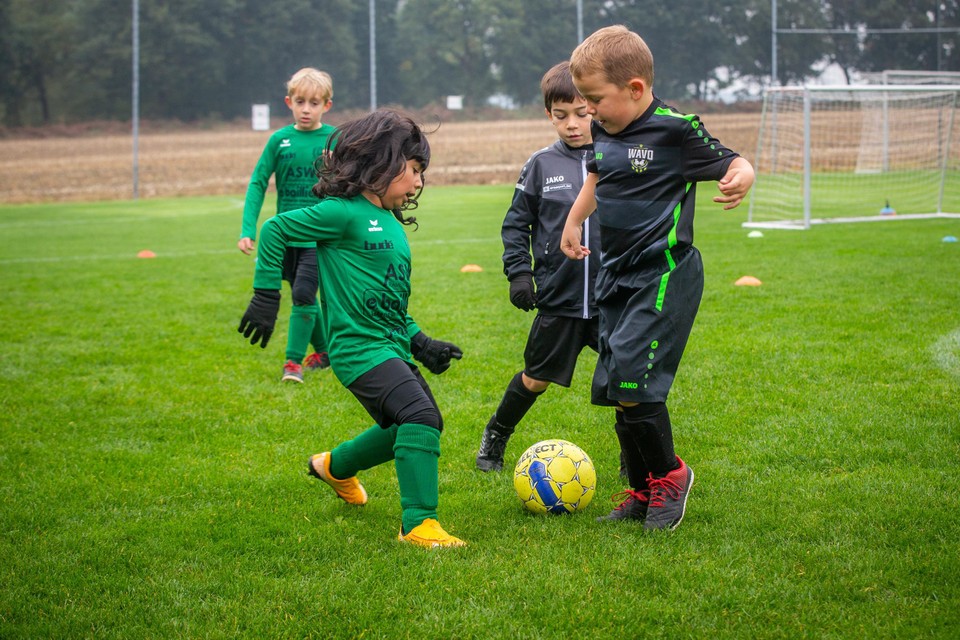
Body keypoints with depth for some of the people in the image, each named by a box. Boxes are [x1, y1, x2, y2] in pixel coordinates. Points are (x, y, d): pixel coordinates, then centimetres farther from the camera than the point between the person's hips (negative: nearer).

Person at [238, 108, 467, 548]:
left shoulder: (391, 223, 16)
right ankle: (417, 524, -20)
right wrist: (266, 296, -10)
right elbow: (275, 229, -10)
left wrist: (420, 343, 16)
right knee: (420, 417, -24)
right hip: (360, 347, -10)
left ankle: (336, 466, 43)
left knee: (418, 427, 20)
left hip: (392, 347, 10)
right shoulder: (344, 212, -12)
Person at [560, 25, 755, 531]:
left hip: (664, 276, -8)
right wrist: (573, 222, 37)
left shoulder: (674, 130, -15)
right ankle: (643, 493, 21)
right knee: (615, 390, 8)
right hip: (617, 277, 8)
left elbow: (730, 162, -12)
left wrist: (742, 176, -34)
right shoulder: (602, 132, 7)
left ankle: (669, 474, 7)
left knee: (632, 385, -16)